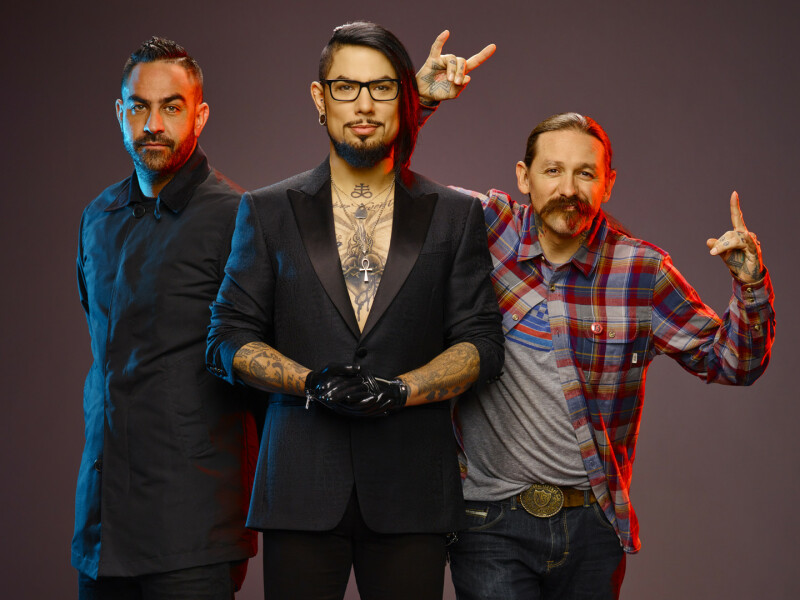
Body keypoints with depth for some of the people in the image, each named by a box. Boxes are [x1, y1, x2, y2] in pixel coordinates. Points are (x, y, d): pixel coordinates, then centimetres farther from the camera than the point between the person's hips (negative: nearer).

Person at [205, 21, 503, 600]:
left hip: (411, 488, 0)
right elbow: (228, 340, 6)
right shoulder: (268, 211, 10)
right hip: (301, 485, 0)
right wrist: (311, 383, -11)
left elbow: (481, 341, 6)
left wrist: (398, 390, -11)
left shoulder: (456, 215, 10)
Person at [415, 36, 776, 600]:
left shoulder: (640, 270, -1)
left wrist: (751, 287, -13)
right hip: (492, 520, -2)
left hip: (593, 527, 2)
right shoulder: (487, 226, -1)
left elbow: (732, 362, 4)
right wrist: (421, 99, -10)